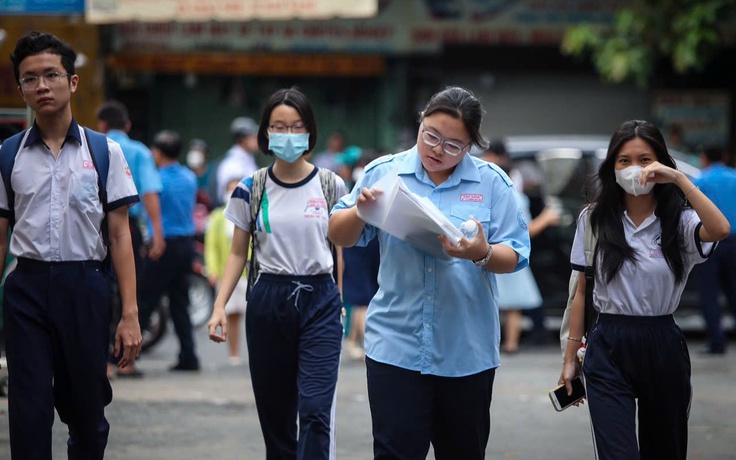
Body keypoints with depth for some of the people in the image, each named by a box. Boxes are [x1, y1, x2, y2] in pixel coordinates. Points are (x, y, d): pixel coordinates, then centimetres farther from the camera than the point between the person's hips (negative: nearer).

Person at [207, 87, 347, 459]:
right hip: (269, 302, 2)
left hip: (320, 301, -1)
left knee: (315, 411, -14)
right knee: (275, 413, 6)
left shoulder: (331, 186, 2)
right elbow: (238, 253, 7)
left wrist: (340, 301, 9)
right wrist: (220, 306, -4)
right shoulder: (251, 190, 3)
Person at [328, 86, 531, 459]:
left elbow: (514, 257, 0)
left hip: (467, 350, 1)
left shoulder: (492, 182, 2)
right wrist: (360, 210, -14)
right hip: (396, 345, -1)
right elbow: (339, 236, 8)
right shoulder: (384, 172, 3)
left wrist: (482, 254, -22)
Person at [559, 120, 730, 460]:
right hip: (608, 347, -1)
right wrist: (571, 356, 7)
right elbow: (581, 291, 7)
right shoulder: (593, 219, 3)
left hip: (663, 347, 1)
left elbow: (720, 230, -25)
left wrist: (678, 178, -26)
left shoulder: (679, 222, -2)